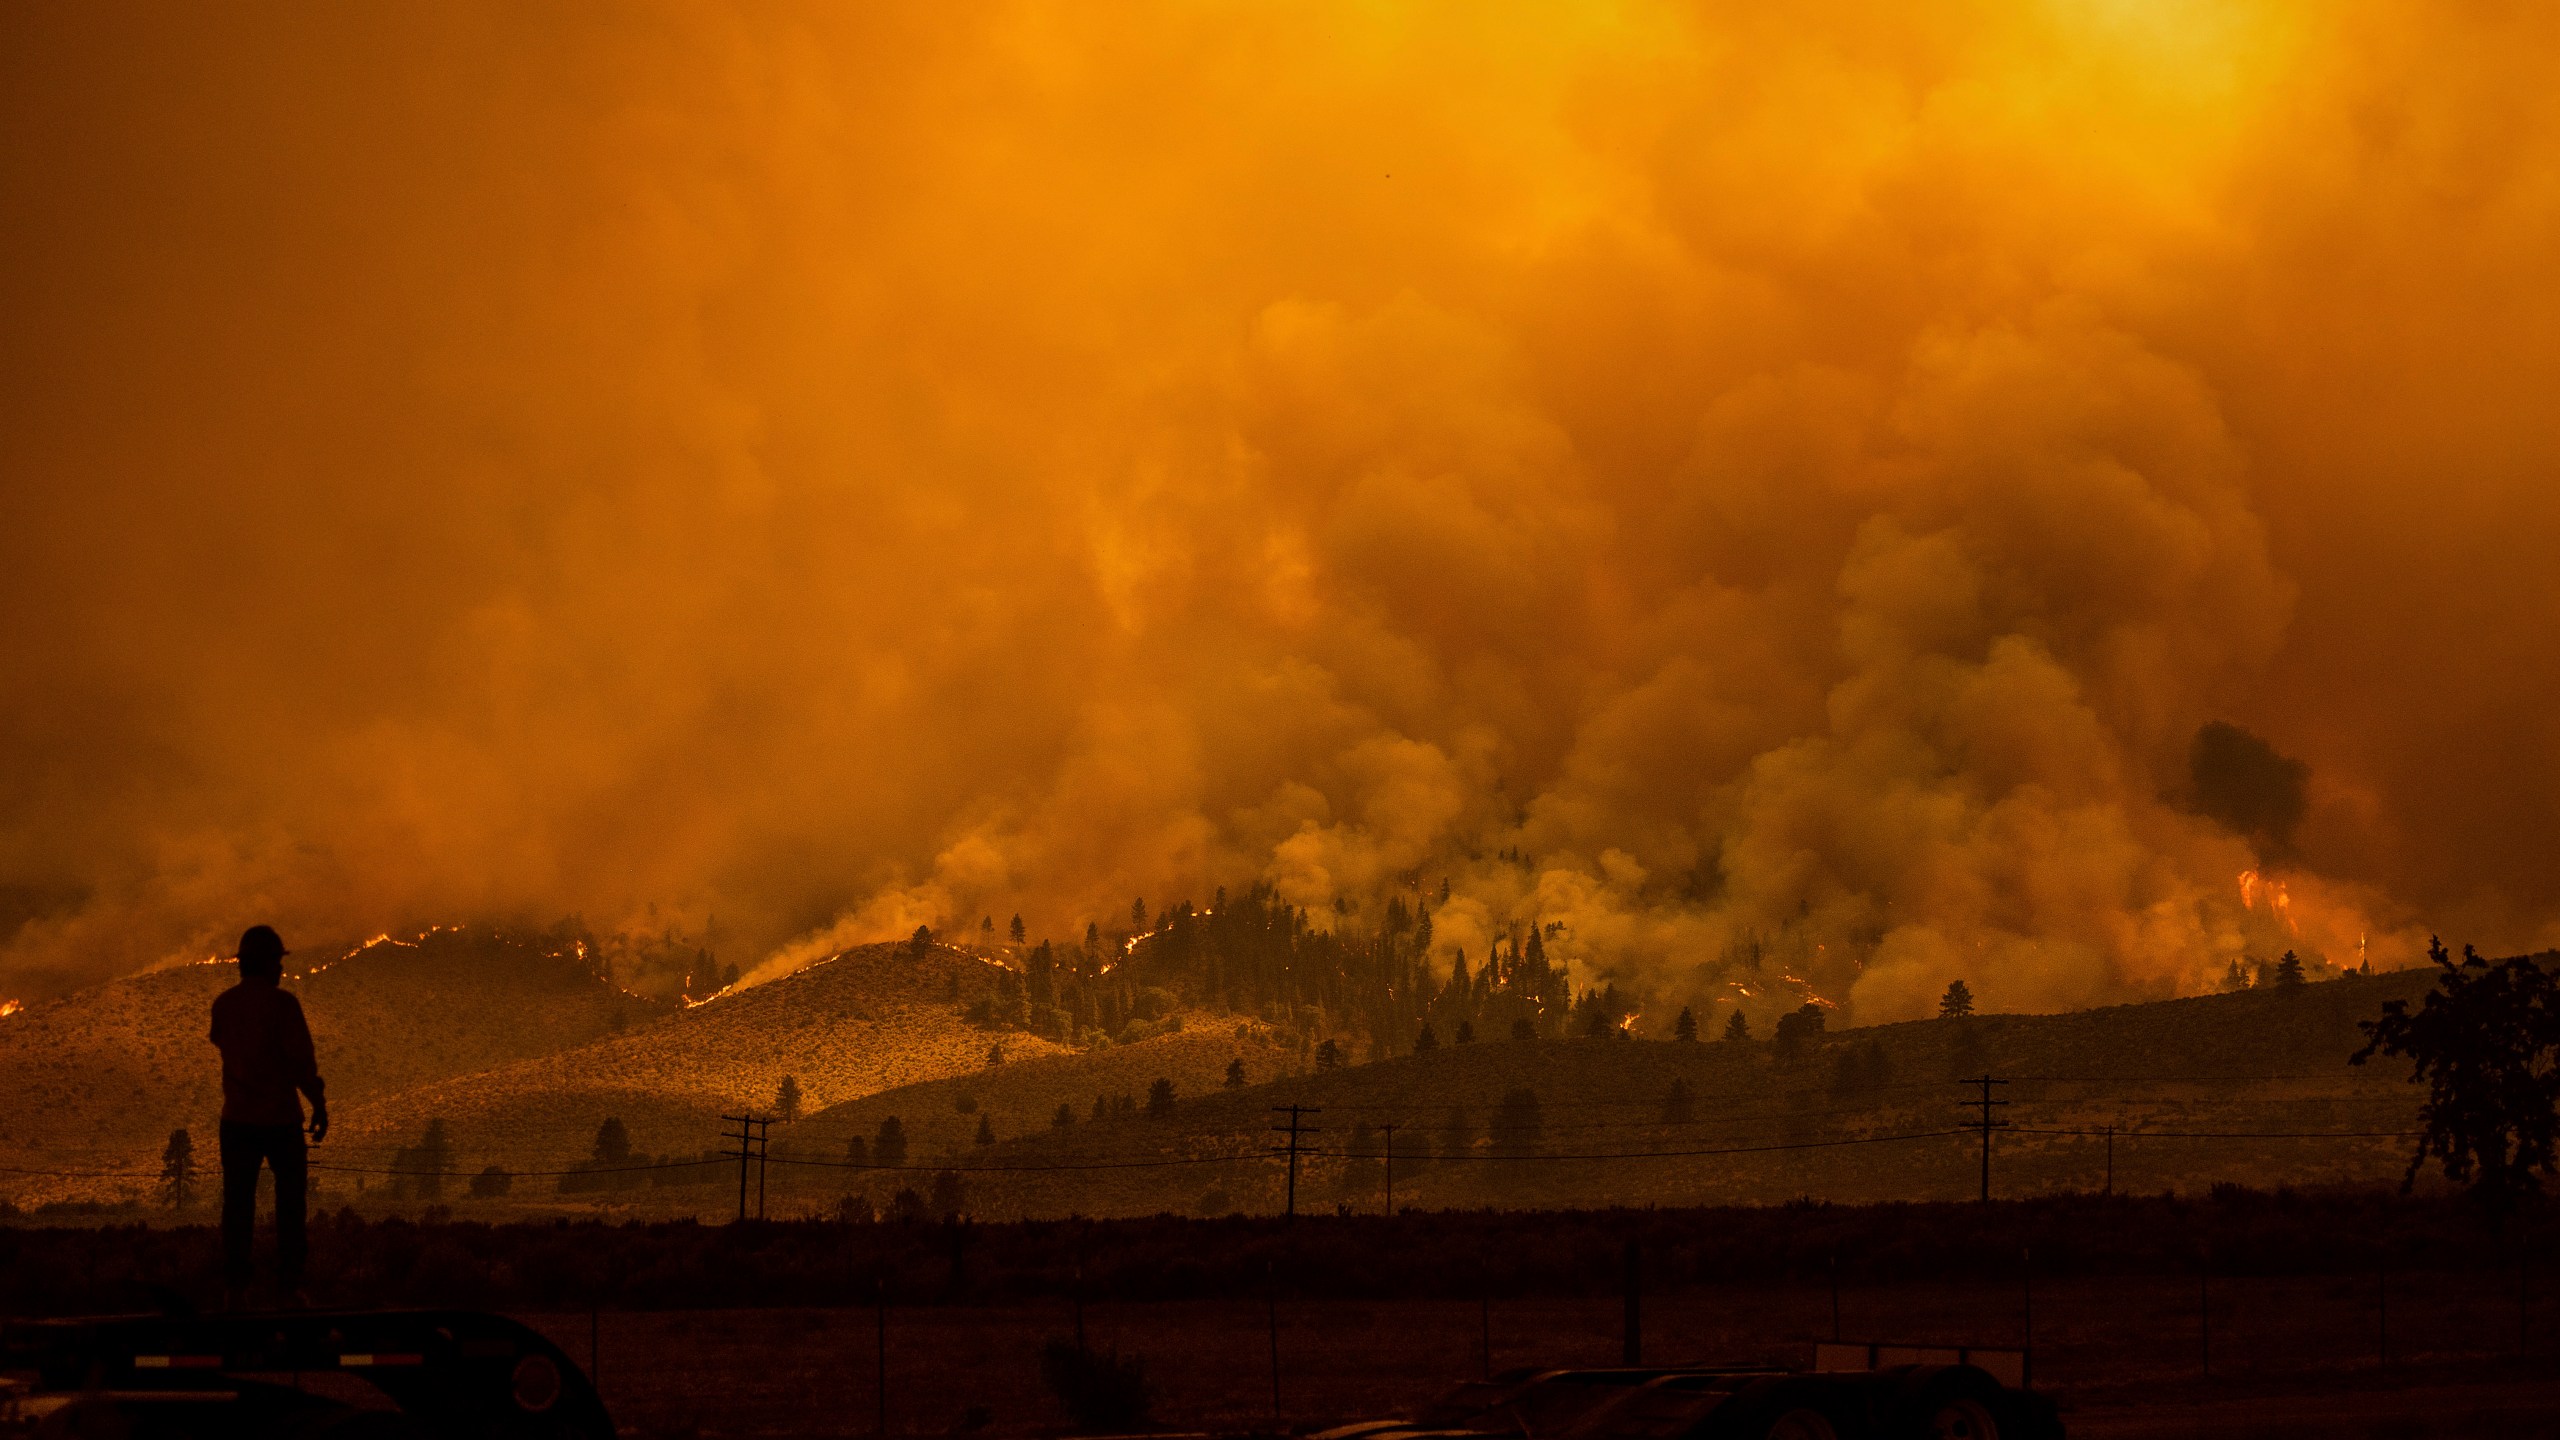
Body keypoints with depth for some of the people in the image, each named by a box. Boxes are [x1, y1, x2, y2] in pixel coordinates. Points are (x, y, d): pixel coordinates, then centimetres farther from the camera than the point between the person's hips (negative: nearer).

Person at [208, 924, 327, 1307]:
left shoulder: (223, 1004, 3)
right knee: (290, 1198, 8)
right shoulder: (282, 1002, -12)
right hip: (281, 1117, -3)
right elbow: (301, 1059, -14)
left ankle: (234, 1286, -1)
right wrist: (320, 1105, -4)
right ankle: (289, 1283, 3)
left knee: (238, 1203, 6)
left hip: (237, 1117, 4)